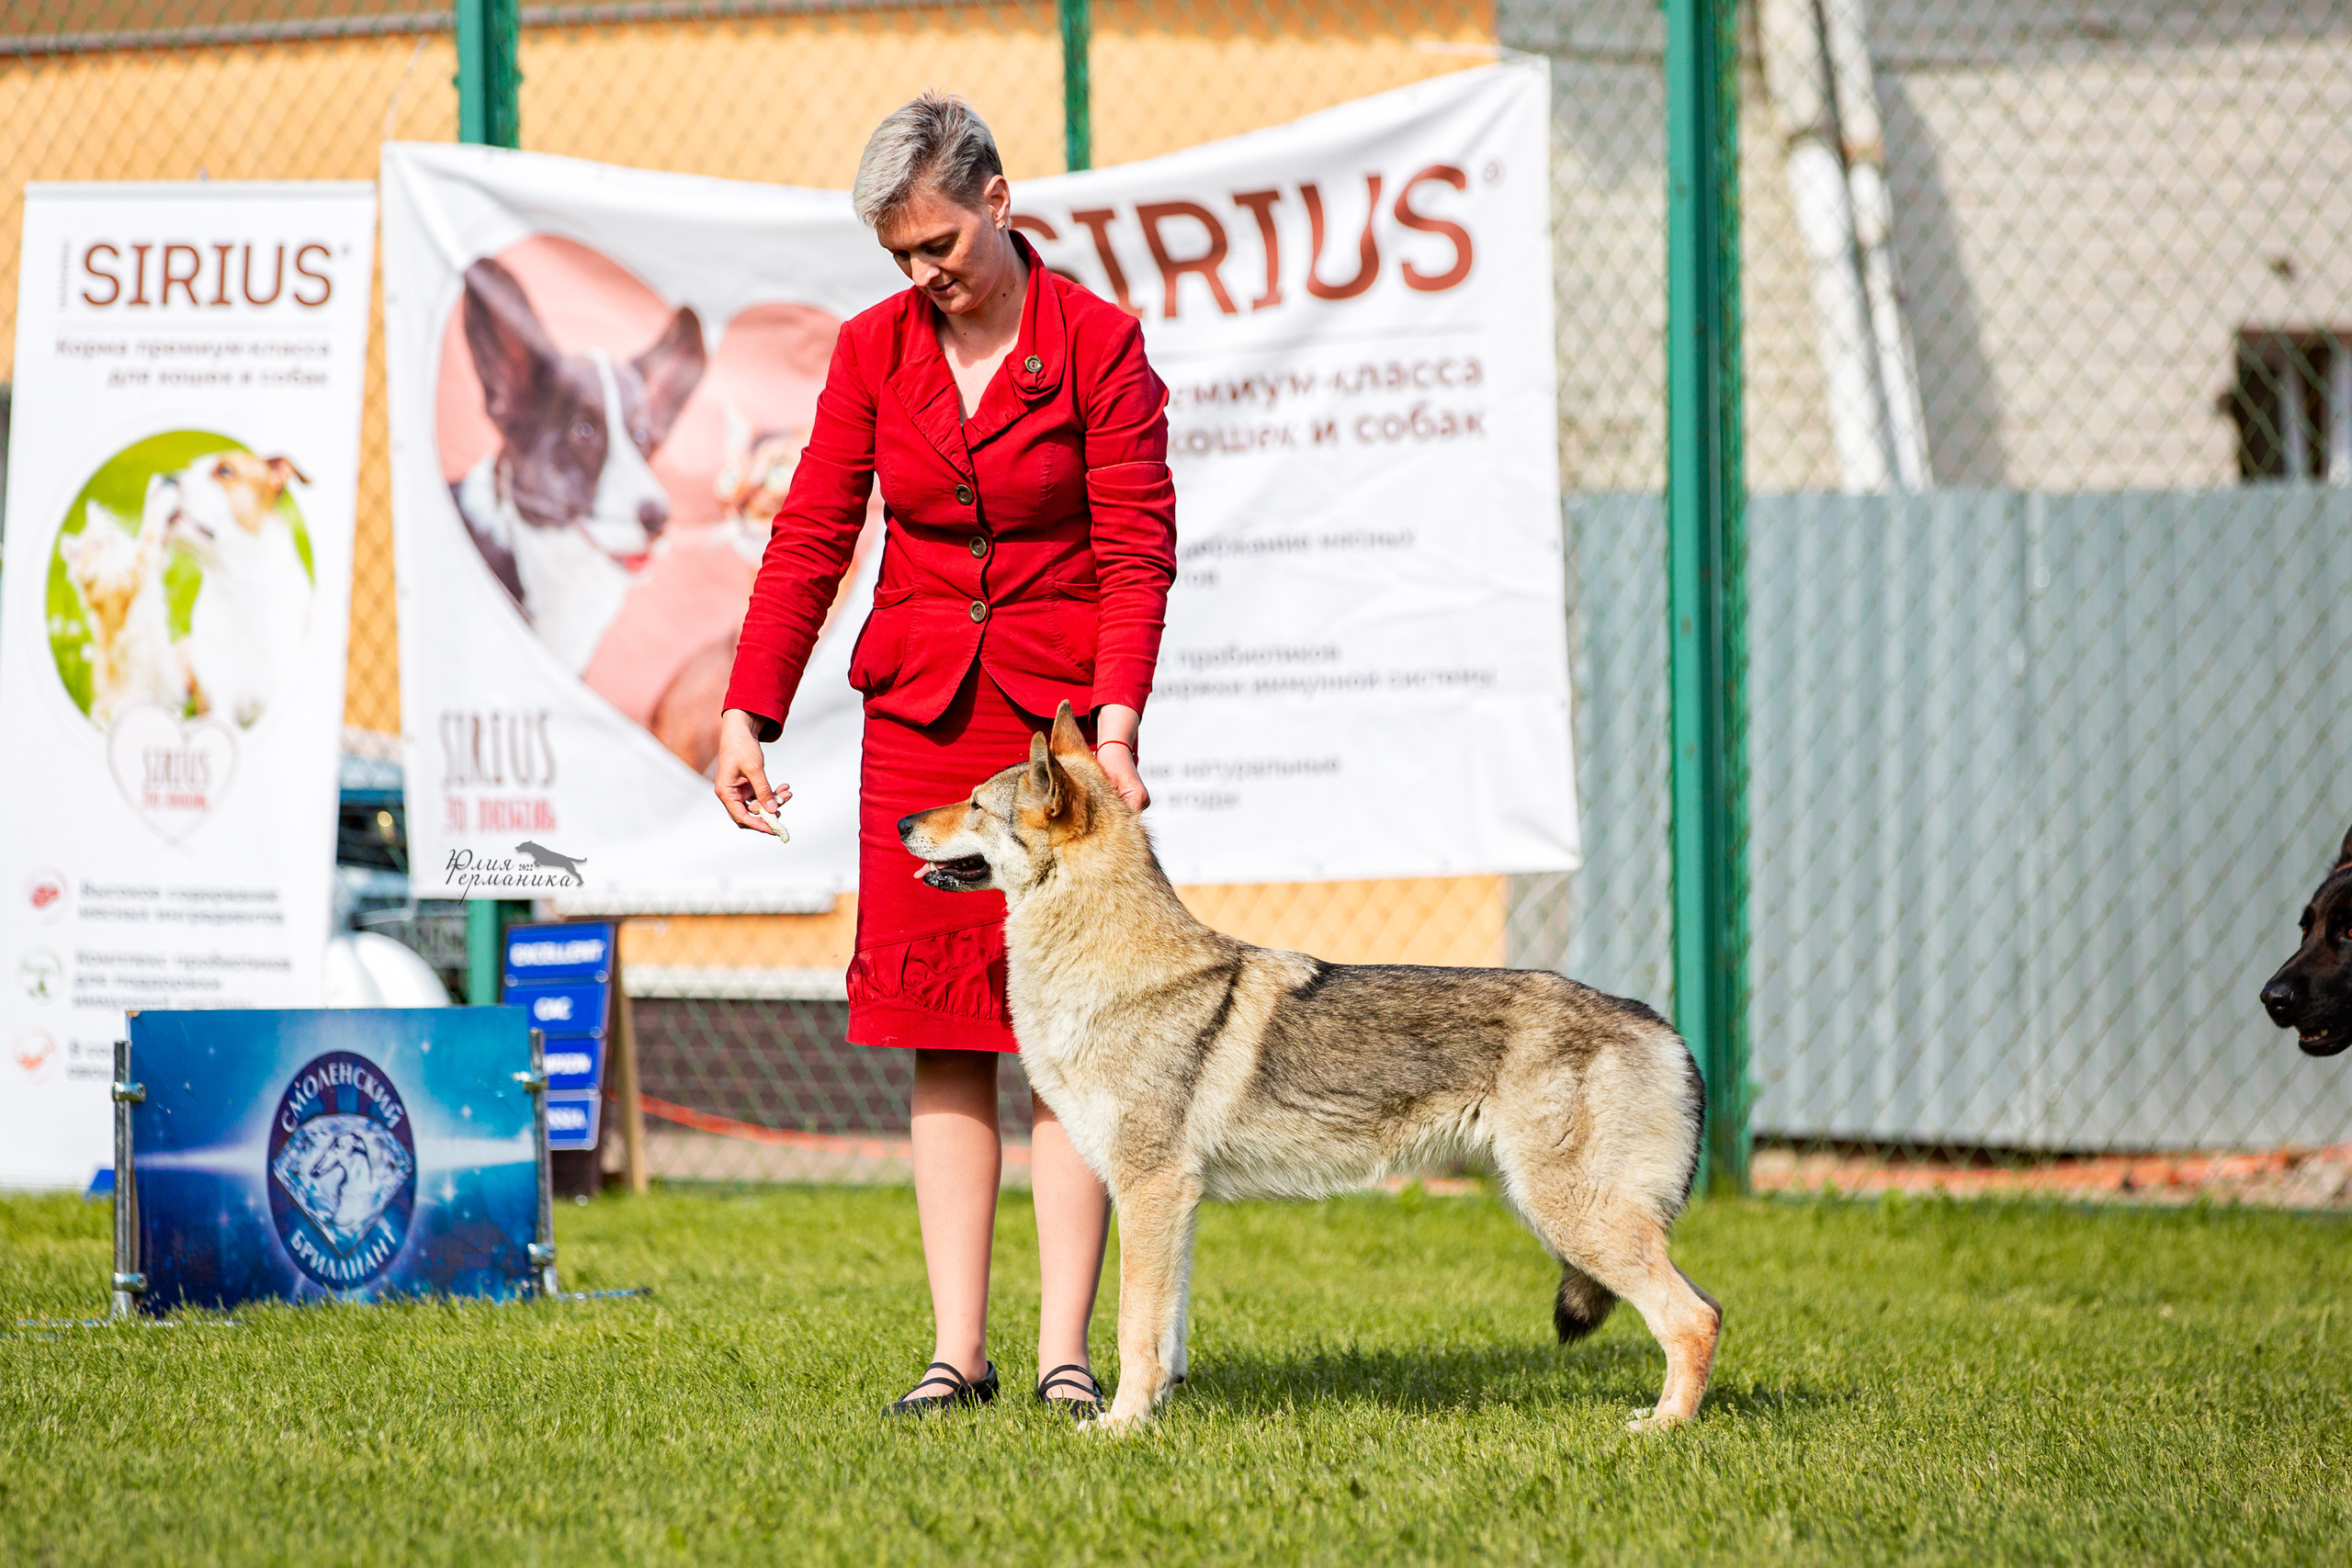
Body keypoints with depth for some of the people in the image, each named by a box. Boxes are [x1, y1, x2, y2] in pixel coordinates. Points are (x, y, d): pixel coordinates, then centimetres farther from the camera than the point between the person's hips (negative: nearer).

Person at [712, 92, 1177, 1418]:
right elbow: (811, 539, 5)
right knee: (941, 1035, 2)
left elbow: (1138, 552, -8)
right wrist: (748, 714, -3)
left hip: (1062, 717, -3)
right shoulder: (875, 350, 5)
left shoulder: (1098, 342, -5)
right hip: (918, 712, 4)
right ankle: (959, 1349, 4)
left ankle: (1065, 1353, -6)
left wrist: (1114, 722, -20)